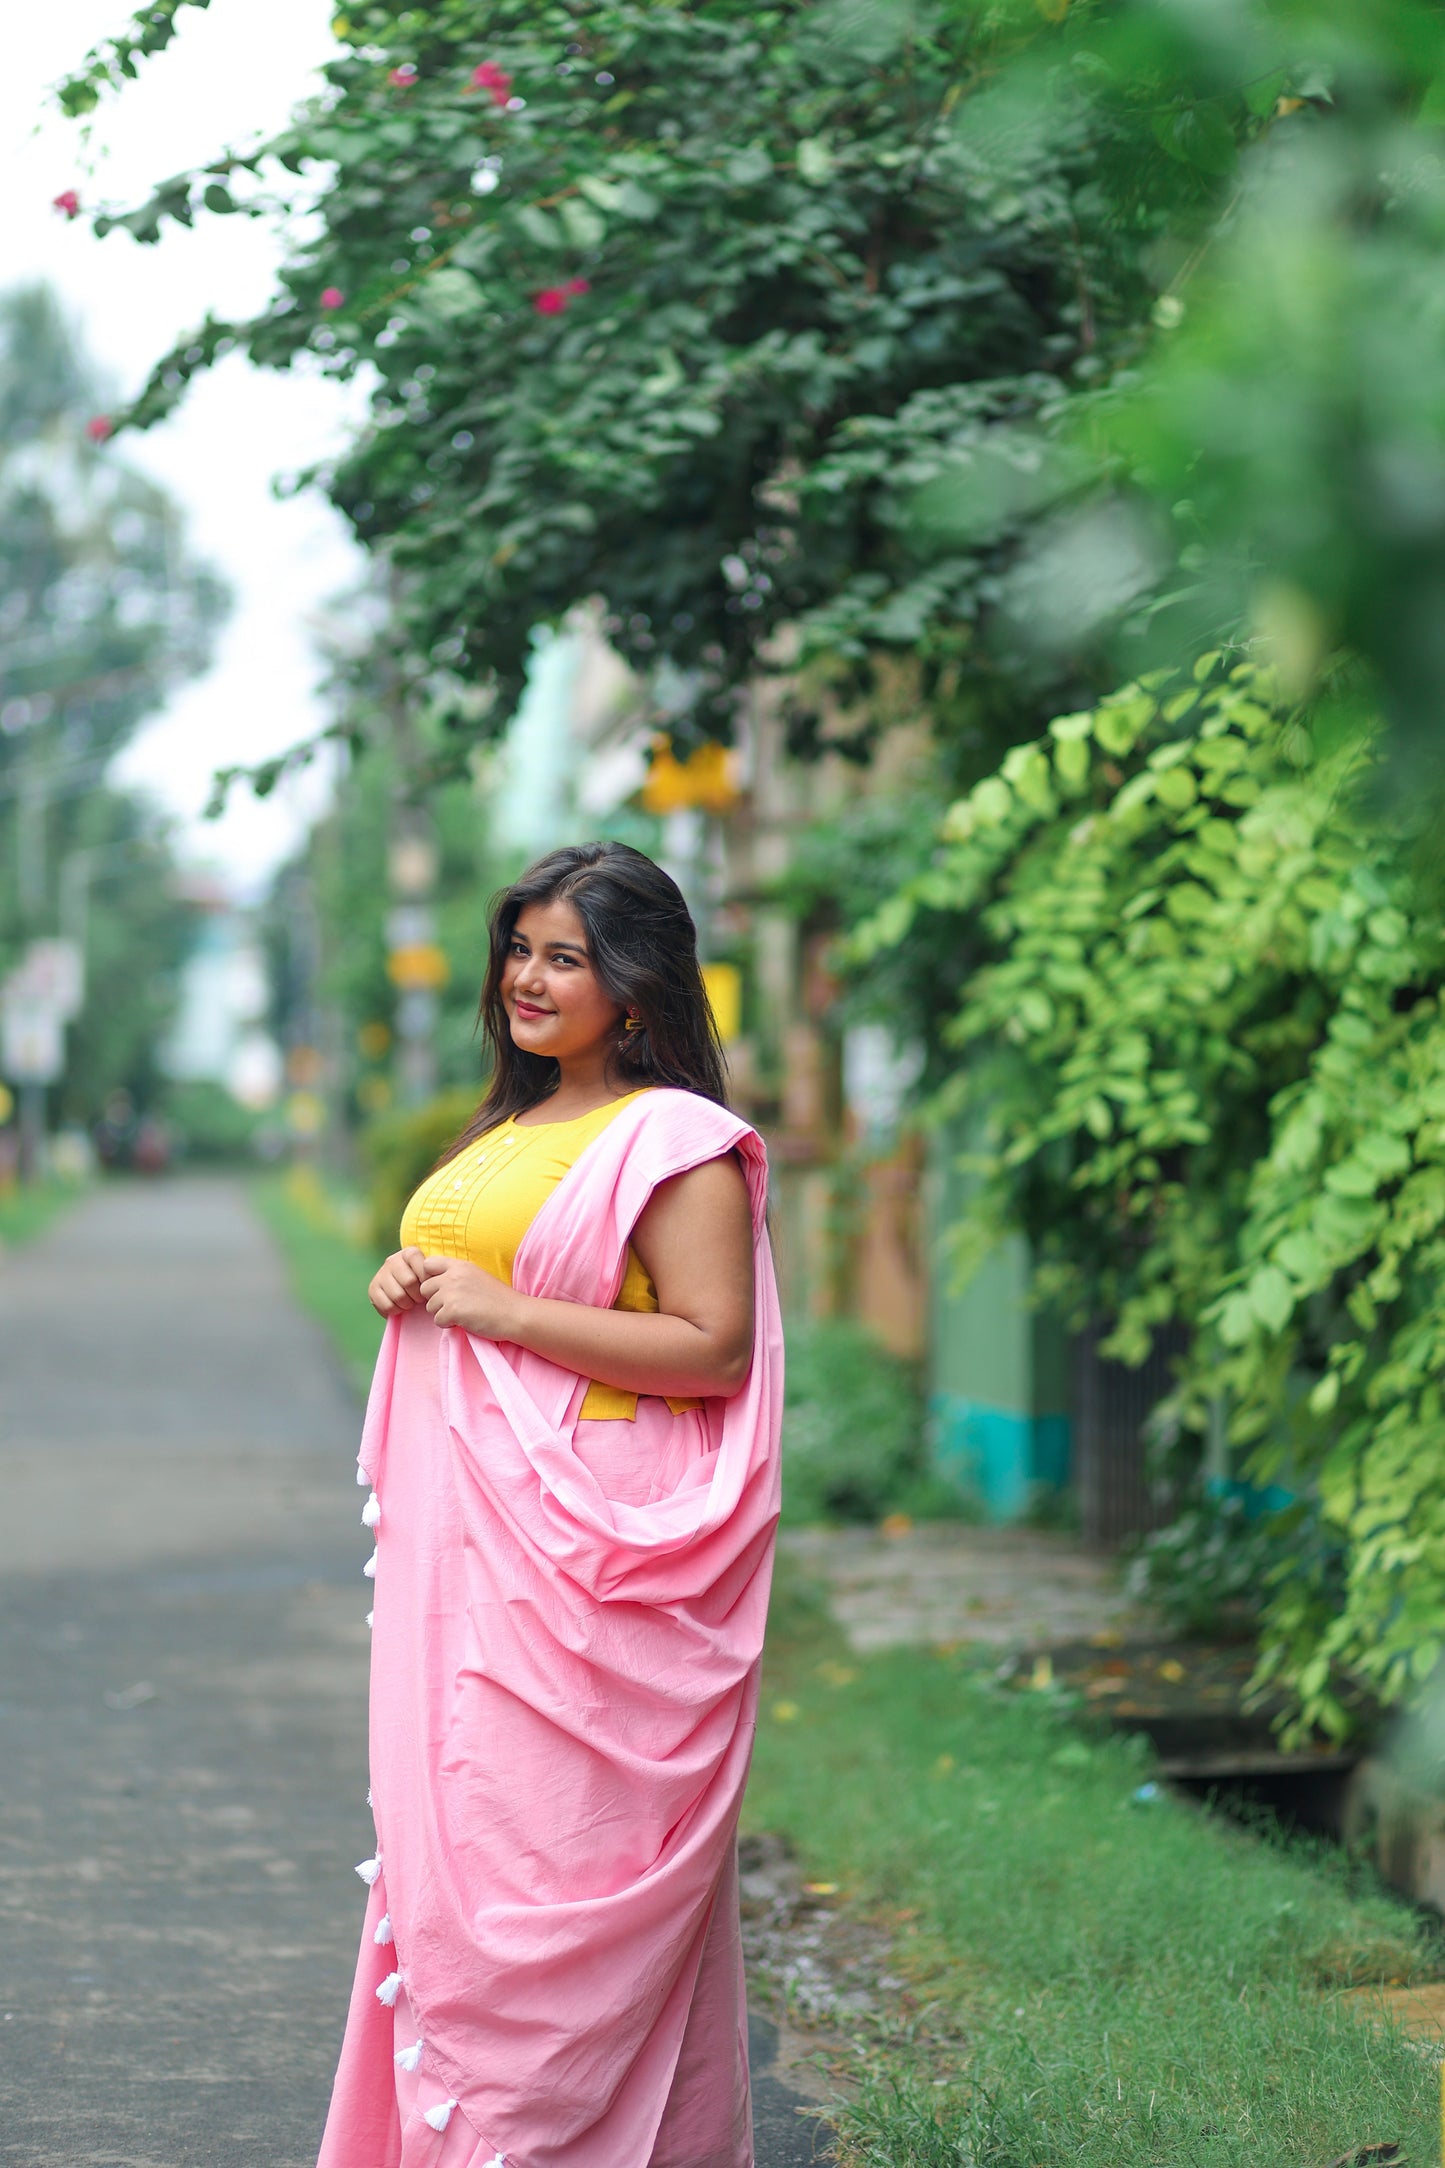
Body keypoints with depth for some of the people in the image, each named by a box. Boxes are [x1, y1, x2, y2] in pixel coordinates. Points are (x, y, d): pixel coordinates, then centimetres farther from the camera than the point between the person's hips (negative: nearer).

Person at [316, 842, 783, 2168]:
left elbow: (712, 1347, -16)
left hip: (585, 1554, -8)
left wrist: (501, 1310, -17)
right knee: (455, 1841, 9)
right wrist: (412, 1289, 8)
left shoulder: (674, 1143, -9)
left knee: (554, 1855, -8)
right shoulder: (511, 1128, 18)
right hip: (467, 1547, 8)